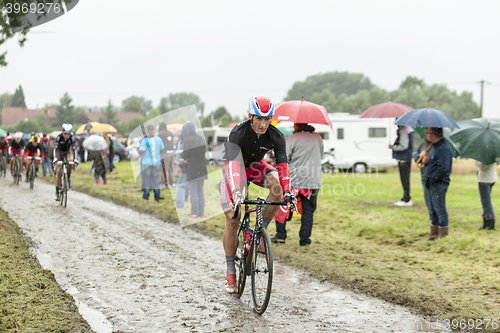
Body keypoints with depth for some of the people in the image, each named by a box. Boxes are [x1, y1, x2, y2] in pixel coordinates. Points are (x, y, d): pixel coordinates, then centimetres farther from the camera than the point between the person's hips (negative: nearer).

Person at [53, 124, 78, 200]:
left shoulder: (71, 137, -25)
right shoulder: (59, 137, -29)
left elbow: (74, 148, -29)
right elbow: (55, 148, -36)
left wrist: (75, 158, -42)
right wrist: (54, 158, -49)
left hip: (68, 151, 1)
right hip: (59, 152, -1)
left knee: (70, 161, -35)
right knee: (58, 171, -10)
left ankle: (68, 177, -11)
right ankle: (57, 191, -5)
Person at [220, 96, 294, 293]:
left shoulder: (276, 137, -24)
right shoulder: (238, 134, -34)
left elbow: (283, 166, -28)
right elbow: (232, 164, -45)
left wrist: (287, 193, -43)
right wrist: (236, 192, -59)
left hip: (255, 166, 3)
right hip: (234, 167, -3)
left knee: (276, 184, -31)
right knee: (232, 221, -12)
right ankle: (230, 272, -1)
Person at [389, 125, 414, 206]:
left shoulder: (404, 130, -18)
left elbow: (404, 146, -22)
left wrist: (393, 147, -9)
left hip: (404, 160, -11)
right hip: (404, 159, 11)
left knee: (405, 179, -6)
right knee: (404, 179, 14)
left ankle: (407, 200, -2)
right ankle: (406, 199, 20)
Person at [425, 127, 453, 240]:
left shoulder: (443, 148, -18)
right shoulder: (438, 147, 16)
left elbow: (443, 168, -25)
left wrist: (432, 178, -19)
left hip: (439, 184, -11)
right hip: (433, 184, 11)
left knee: (440, 210, -5)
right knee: (433, 210, 16)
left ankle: (443, 235, 1)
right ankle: (434, 234, 25)